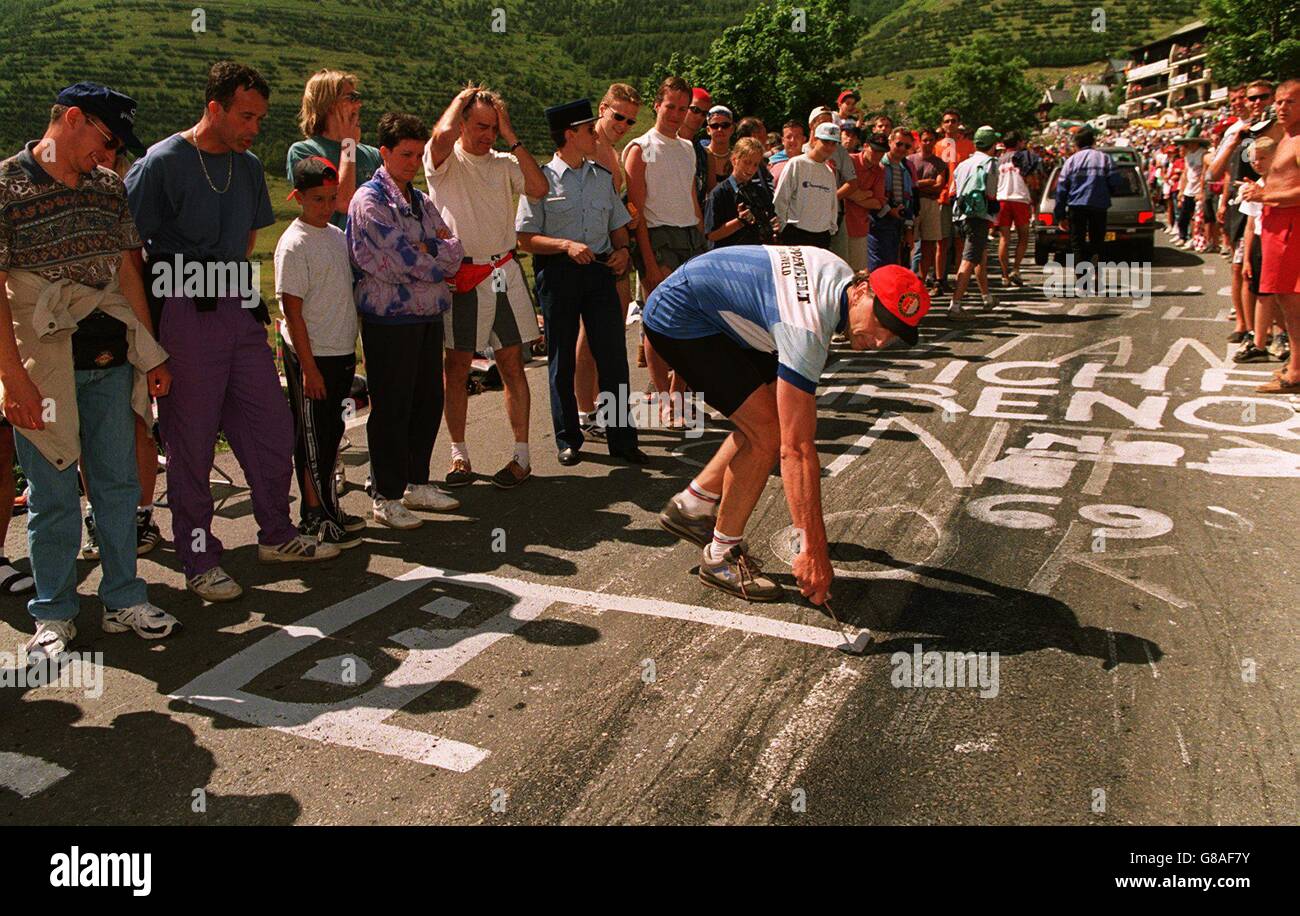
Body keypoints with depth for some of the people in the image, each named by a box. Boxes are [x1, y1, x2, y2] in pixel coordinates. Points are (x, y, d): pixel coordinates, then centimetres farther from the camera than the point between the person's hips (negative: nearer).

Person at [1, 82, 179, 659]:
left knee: (118, 484, 9)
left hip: (111, 359, 5)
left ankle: (123, 600, 21)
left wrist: (152, 352, 10)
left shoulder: (109, 188, 10)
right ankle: (54, 615, 18)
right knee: (53, 495, 3)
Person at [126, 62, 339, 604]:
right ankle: (200, 560, 13)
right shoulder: (161, 163, -8)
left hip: (240, 310, 7)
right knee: (191, 441, 1)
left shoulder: (248, 166, 12)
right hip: (185, 315, -6)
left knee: (272, 427, 10)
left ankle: (276, 536, 26)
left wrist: (240, 287, 16)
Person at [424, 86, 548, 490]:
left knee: (512, 365, 4)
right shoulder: (445, 161, 0)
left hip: (504, 272, 3)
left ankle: (521, 455, 10)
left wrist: (512, 138, -3)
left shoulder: (504, 163, 11)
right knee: (457, 367, 4)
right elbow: (443, 133, -23)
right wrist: (460, 99, -3)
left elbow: (539, 188, -6)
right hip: (460, 275, -2)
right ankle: (459, 454, 14)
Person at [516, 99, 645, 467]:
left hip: (599, 271, 4)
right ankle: (568, 440, 17)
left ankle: (621, 438, 10)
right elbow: (526, 239, -6)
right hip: (557, 272, -4)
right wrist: (566, 245, -19)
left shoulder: (602, 177, 14)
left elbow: (618, 224, 20)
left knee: (614, 356, 0)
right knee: (562, 360, 5)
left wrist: (622, 249, 0)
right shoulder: (541, 179, -2)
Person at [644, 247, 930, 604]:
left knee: (768, 417, 7)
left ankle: (691, 505, 19)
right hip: (678, 321, -10)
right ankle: (721, 557, -1)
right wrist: (813, 549, -32)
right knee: (767, 433, -15)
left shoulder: (841, 273, -5)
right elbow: (797, 448, -34)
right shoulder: (807, 329, -33)